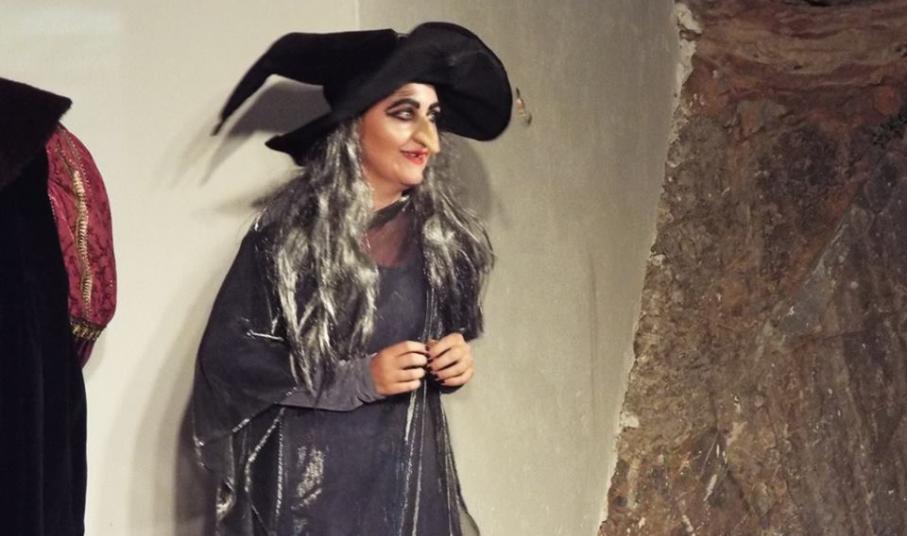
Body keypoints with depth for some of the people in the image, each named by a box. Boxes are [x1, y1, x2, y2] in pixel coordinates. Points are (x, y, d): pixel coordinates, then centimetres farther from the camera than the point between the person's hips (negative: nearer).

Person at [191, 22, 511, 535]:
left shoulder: (439, 231, 4)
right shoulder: (289, 231, -11)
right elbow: (228, 354, -12)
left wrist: (455, 357, -4)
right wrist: (359, 377, -16)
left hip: (412, 468, 5)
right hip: (311, 476, -5)